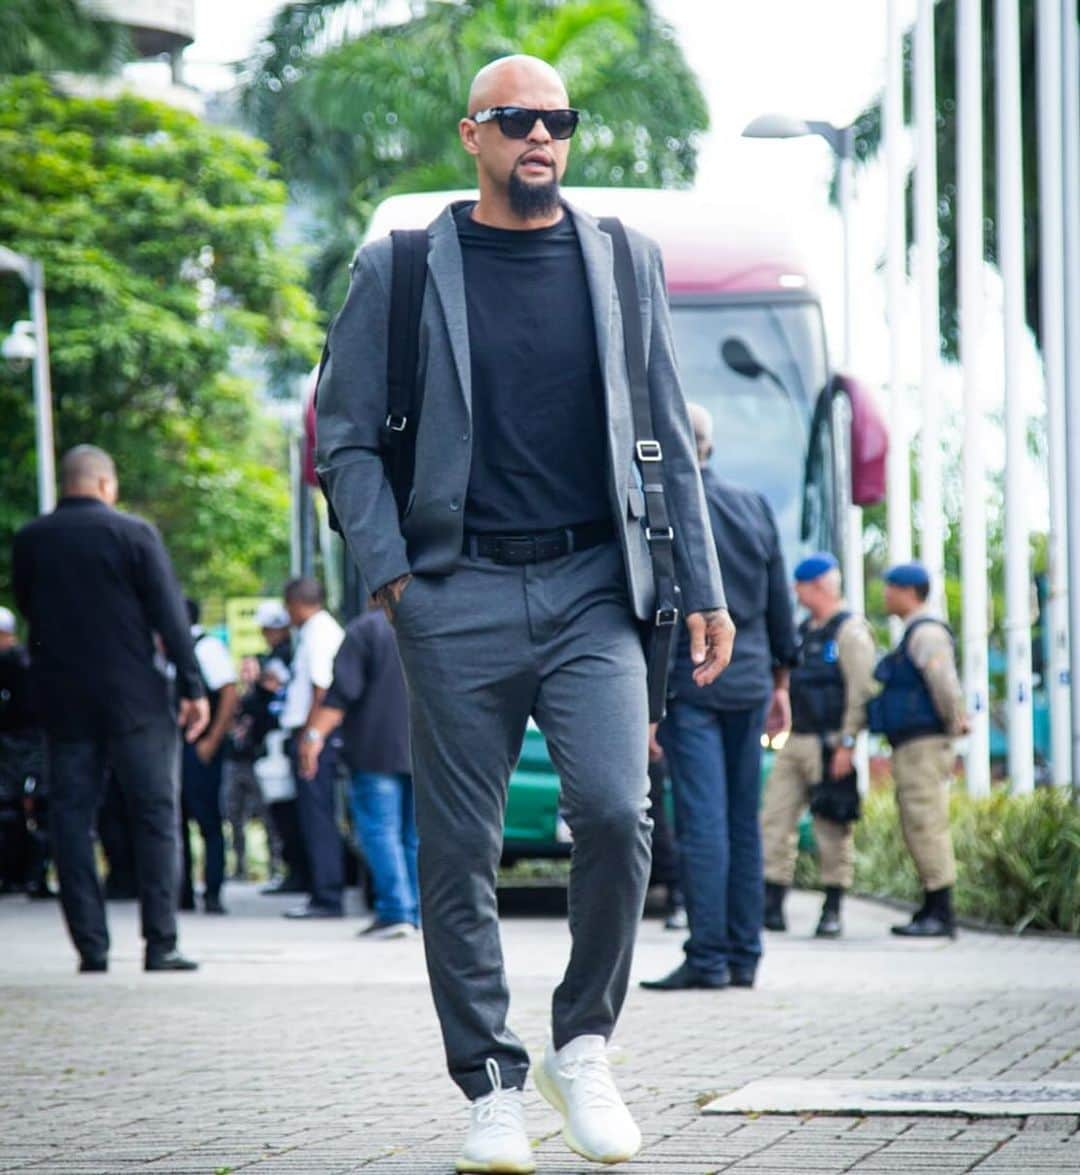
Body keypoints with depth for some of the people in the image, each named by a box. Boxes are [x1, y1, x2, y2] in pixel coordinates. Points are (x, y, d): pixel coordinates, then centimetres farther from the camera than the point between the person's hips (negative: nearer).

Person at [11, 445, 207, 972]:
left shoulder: (29, 541, 3)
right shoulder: (133, 533, -6)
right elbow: (170, 615, -8)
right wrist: (192, 687, -5)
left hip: (61, 696, 3)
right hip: (133, 695, -3)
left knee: (72, 816, 7)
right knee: (155, 812, 2)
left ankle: (91, 946, 2)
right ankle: (160, 944, -4)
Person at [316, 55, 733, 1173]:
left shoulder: (623, 261, 11)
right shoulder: (397, 270, 4)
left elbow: (667, 436, 14)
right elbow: (344, 434, 6)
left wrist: (701, 588, 10)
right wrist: (387, 572, -5)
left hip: (592, 589, 1)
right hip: (458, 595, -1)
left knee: (615, 811, -15)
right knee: (460, 851, 0)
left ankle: (582, 1045, 5)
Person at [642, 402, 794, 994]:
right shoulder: (754, 507, 10)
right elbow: (779, 604, 14)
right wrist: (779, 683, 21)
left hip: (688, 682, -6)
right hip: (749, 681, 6)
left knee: (702, 821, -8)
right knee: (743, 822, 9)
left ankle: (708, 958, -11)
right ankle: (743, 956, 11)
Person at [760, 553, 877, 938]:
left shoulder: (850, 631, -9)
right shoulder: (805, 630, 17)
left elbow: (861, 692, -15)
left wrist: (847, 743, -19)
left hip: (829, 744, -8)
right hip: (796, 743, 8)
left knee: (833, 827, -2)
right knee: (775, 819, 1)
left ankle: (832, 910, 4)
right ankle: (771, 903, 2)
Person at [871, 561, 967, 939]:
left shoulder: (926, 632, -12)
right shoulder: (916, 634, 20)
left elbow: (944, 681, -24)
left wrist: (955, 724, -13)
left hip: (923, 746, -11)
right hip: (911, 749, 11)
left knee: (927, 827, -11)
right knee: (918, 829, 11)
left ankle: (941, 915, -12)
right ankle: (932, 909, 13)